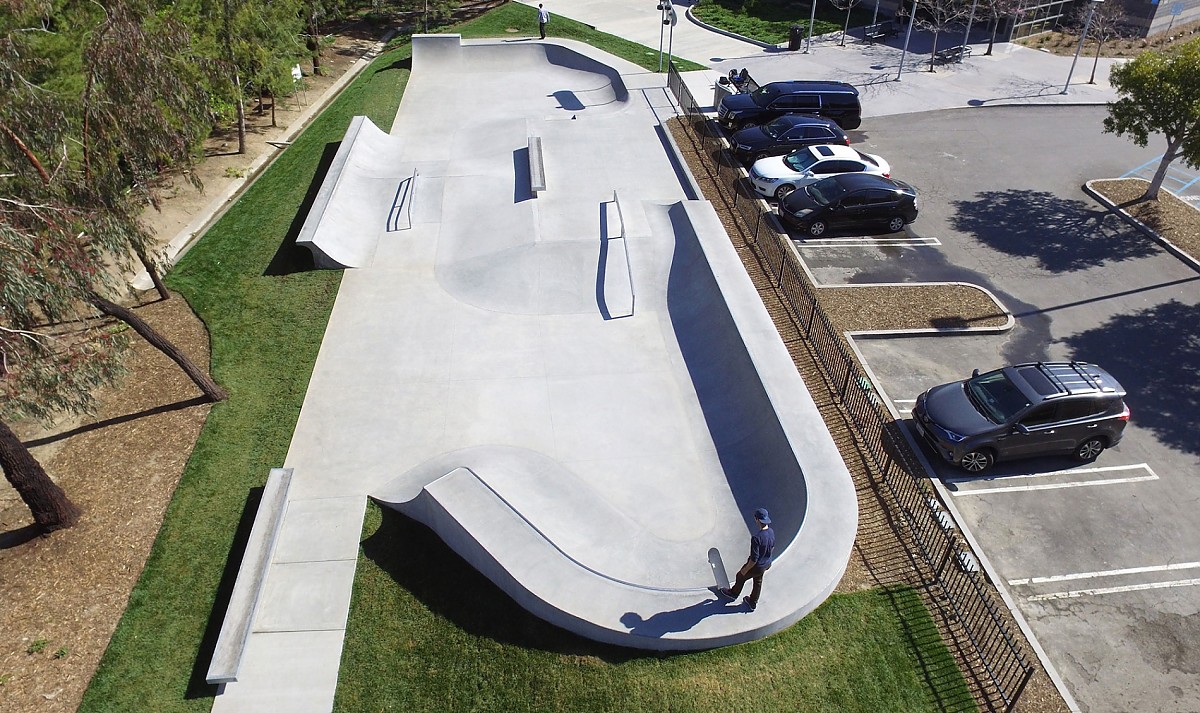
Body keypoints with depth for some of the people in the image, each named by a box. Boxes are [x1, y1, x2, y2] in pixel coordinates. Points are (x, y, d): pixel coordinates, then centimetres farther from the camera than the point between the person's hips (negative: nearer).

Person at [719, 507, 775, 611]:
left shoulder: (756, 537, -38)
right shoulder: (771, 532, -14)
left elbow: (754, 558, -31)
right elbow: (772, 547, 5)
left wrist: (745, 569, -15)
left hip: (756, 566, -6)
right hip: (766, 564, 6)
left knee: (741, 576, 22)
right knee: (758, 582, 28)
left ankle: (734, 593, 49)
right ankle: (753, 603, 49)